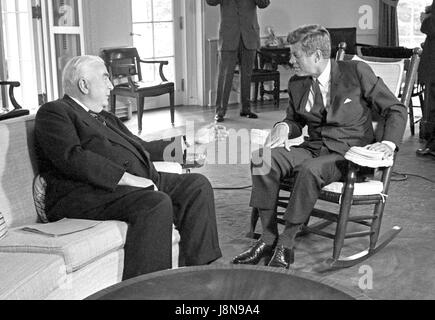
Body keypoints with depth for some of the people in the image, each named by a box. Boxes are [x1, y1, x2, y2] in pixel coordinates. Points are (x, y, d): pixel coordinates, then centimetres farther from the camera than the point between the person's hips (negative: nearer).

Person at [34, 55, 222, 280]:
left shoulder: (106, 118, 31)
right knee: (157, 204, -31)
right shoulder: (53, 112, 1)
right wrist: (126, 178, -20)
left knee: (197, 185, -4)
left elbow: (140, 147, 30)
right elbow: (72, 158, -15)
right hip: (87, 193, -9)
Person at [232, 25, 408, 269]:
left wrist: (389, 143, -18)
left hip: (349, 153, -5)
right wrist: (284, 127, -2)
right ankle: (269, 238, -16)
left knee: (310, 169, -37)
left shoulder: (357, 72, -6)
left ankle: (286, 244, -24)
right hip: (314, 148, 5)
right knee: (263, 160, -22)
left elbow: (396, 109, -1)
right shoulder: (297, 84, 9)